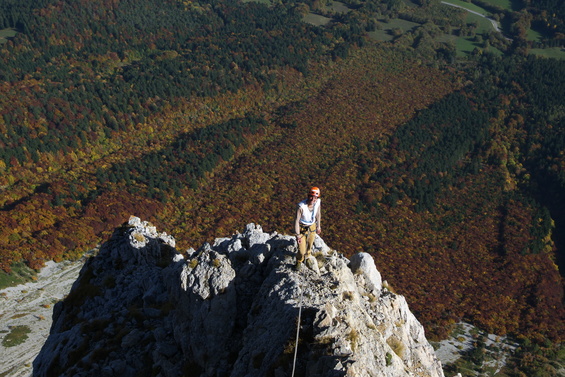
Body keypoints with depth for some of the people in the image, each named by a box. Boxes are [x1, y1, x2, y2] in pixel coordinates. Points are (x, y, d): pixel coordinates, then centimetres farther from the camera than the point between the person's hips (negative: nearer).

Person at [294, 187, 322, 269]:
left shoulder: (318, 202, -19)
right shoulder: (301, 206, -34)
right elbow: (296, 221, -25)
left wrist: (318, 226, 12)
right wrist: (297, 235, -23)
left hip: (312, 227, 5)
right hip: (302, 228, -4)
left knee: (309, 246, 26)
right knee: (302, 251, -1)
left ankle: (307, 257, 60)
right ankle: (299, 262, 35)